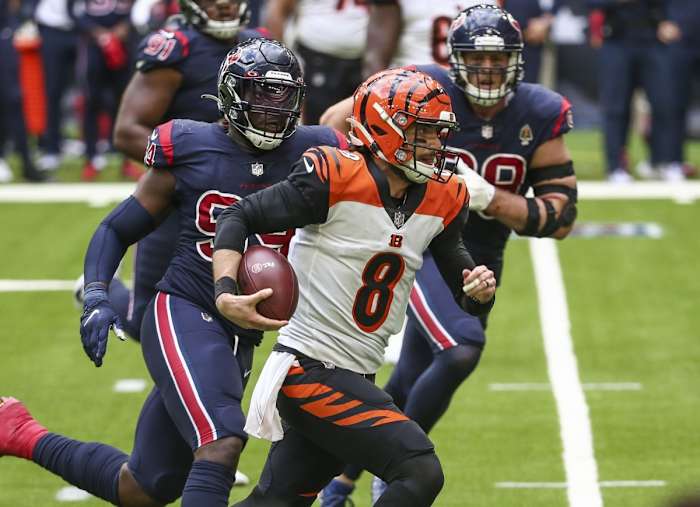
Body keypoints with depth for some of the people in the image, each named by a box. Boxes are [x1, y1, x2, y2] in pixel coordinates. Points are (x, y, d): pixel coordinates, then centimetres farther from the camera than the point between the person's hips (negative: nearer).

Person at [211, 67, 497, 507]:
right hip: (308, 369, -8)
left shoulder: (441, 199, 6)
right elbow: (238, 218, -10)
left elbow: (459, 278, 15)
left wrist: (479, 290, -9)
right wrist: (226, 295, -25)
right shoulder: (335, 178, -15)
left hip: (355, 379, 8)